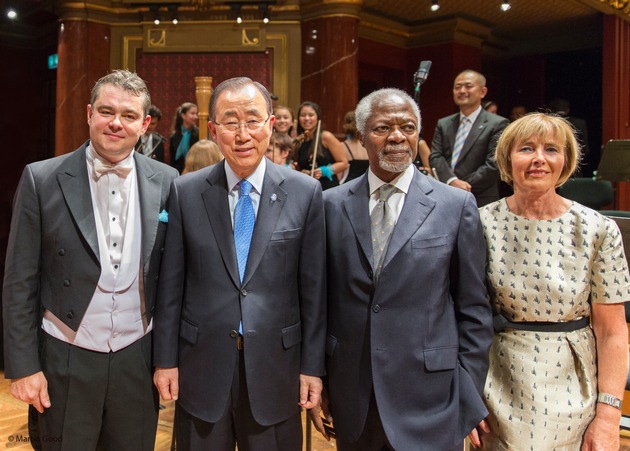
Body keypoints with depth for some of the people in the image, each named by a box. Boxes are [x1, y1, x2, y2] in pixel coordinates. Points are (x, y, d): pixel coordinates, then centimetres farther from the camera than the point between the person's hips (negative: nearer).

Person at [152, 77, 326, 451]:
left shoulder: (305, 192, -4)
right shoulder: (186, 192, -3)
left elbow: (313, 288, -3)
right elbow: (171, 283, 1)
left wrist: (313, 365, -1)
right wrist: (166, 359, 2)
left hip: (275, 367, 0)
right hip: (202, 367, 1)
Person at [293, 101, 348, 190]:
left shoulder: (326, 137, -4)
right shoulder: (298, 142, 9)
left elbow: (344, 163, -4)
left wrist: (324, 171, -16)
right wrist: (301, 173, -1)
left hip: (329, 187, -4)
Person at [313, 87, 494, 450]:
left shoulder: (457, 205, -4)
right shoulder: (332, 205, 1)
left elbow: (474, 311, -1)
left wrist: (471, 398, -1)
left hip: (429, 405, -1)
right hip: (351, 399, 2)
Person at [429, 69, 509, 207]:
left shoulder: (498, 124, -2)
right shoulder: (443, 124, 13)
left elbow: (493, 164, -10)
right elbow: (435, 156, 3)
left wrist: (461, 187, -14)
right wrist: (452, 181, -16)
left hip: (480, 202, -4)